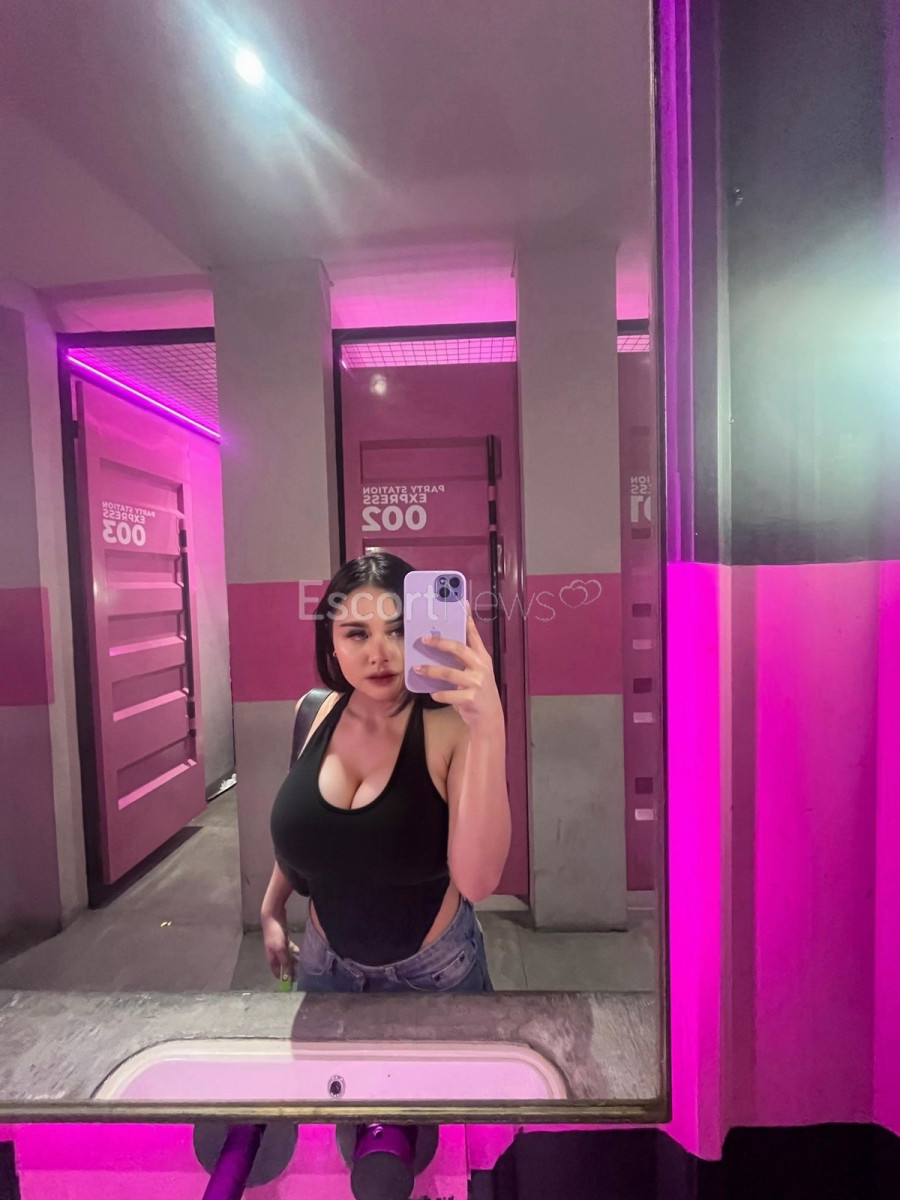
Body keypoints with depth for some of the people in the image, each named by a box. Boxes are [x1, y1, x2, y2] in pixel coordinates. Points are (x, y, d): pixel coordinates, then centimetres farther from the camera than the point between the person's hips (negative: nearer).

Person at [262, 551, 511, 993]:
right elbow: (301, 824, 4)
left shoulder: (453, 727, -26)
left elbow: (476, 882, -35)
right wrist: (272, 909, 15)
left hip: (432, 970, -3)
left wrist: (488, 726, -46)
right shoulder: (321, 713, -11)